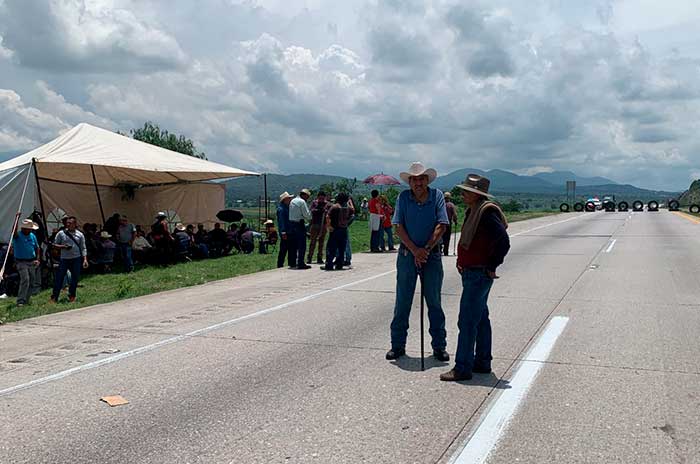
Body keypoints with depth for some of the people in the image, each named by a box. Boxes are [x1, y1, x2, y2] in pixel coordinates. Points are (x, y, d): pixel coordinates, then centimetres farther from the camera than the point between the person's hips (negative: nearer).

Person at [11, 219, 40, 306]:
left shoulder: (33, 236, 8)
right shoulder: (18, 235, -8)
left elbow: (37, 248, 16)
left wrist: (37, 259, 4)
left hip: (32, 262, 6)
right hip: (22, 262, -6)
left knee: (31, 282, 7)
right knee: (25, 280, -19)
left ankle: (26, 300, 18)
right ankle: (20, 301, -17)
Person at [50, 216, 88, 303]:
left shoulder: (80, 235, 5)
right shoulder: (61, 233, 2)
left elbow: (83, 248, 6)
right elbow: (55, 244, 7)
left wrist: (85, 259, -3)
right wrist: (63, 246, -12)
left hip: (76, 259, 1)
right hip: (64, 259, -1)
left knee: (75, 278, 5)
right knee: (59, 277, -3)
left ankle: (71, 296, 18)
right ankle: (54, 297, 2)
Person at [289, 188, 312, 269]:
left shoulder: (292, 201, 15)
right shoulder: (302, 202, -11)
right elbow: (307, 214, -15)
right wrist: (308, 219, 6)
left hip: (292, 223, 9)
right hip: (300, 224, -9)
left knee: (295, 244, 15)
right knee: (302, 245, -5)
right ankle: (301, 263, -7)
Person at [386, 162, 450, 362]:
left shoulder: (437, 196, -2)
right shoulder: (403, 197, -1)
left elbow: (441, 226, -8)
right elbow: (399, 227, -6)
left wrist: (426, 249, -15)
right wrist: (415, 250, -15)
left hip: (432, 254, 0)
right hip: (407, 254, 0)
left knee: (434, 302, 6)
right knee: (402, 302, 4)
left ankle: (439, 346, 15)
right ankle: (398, 345, 14)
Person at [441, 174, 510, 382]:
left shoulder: (487, 213, -18)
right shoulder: (472, 212, 13)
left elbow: (503, 242, -25)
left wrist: (491, 267, -17)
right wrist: (462, 262, 15)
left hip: (479, 275, -10)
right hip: (471, 273, 10)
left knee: (467, 321, -7)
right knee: (480, 319, 16)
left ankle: (462, 368, -2)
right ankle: (482, 362, 25)